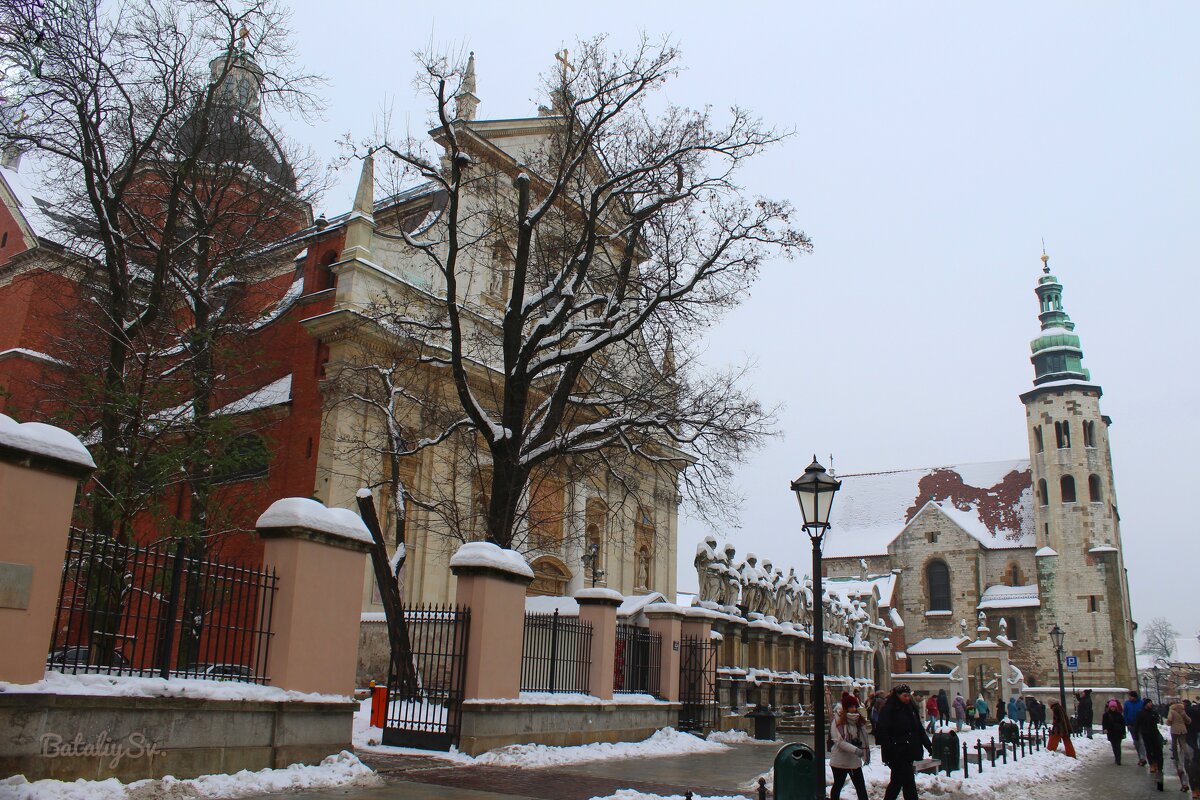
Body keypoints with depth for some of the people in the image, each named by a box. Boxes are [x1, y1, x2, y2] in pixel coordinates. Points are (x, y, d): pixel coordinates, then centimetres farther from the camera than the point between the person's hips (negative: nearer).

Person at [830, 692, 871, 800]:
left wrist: (866, 754, 9)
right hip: (840, 760, -4)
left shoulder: (859, 720, 5)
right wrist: (855, 750, -27)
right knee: (838, 785, 10)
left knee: (861, 787, 2)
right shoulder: (838, 721, -13)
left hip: (855, 760, 4)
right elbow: (839, 741, -19)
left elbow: (863, 738, 12)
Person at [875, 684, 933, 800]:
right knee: (909, 782, -9)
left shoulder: (911, 708, 13)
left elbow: (920, 730, 21)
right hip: (897, 753, -8)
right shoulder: (888, 709, -10)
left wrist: (929, 745, 16)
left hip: (909, 751, 8)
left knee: (897, 782, 14)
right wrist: (887, 753, -23)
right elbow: (882, 732, -16)